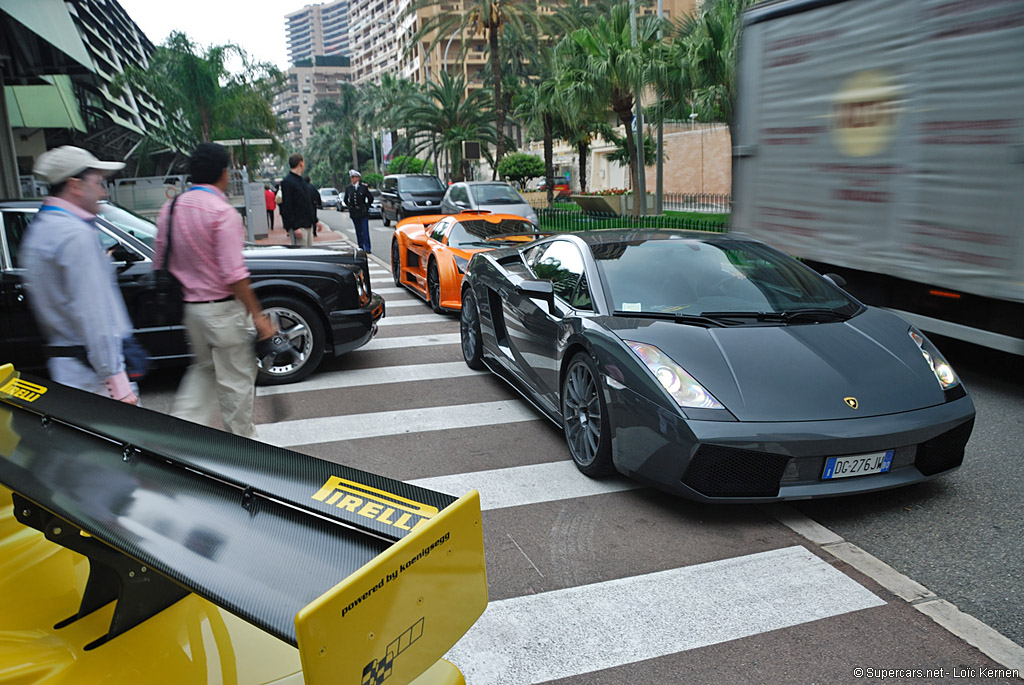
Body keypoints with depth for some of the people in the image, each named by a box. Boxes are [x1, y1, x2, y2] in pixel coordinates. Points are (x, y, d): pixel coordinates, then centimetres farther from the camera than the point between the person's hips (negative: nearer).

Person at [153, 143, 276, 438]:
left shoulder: (170, 208, 6)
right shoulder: (222, 212, -17)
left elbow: (159, 264, 11)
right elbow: (233, 275, -22)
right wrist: (258, 316, -16)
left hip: (191, 307, 8)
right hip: (224, 308, -7)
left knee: (204, 368, 25)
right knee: (237, 380, 6)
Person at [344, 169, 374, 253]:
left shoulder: (364, 187, -4)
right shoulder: (348, 189, 5)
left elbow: (371, 198, 4)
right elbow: (346, 200, 19)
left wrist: (366, 206, 4)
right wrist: (350, 207, 12)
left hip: (363, 213, -3)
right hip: (354, 213, 3)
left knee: (365, 231, -6)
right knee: (358, 231, 7)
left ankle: (367, 248, -3)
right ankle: (361, 247, 14)